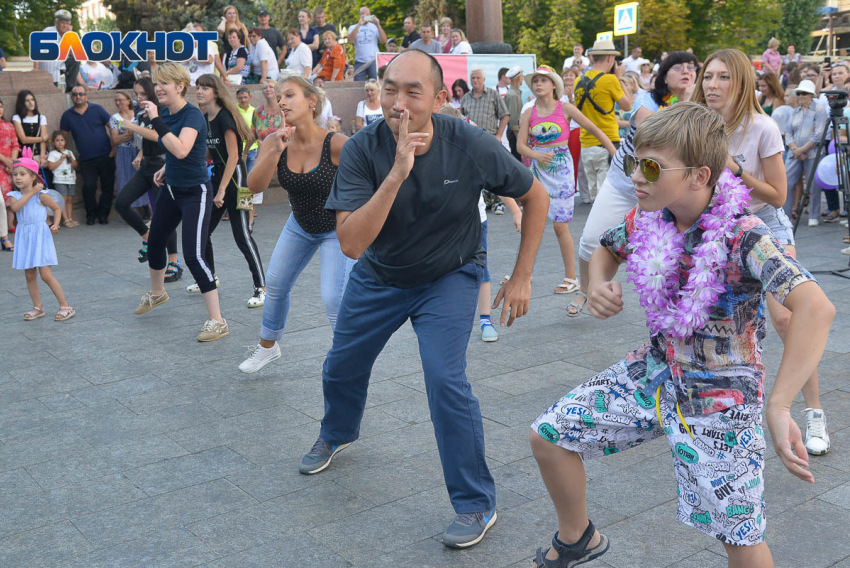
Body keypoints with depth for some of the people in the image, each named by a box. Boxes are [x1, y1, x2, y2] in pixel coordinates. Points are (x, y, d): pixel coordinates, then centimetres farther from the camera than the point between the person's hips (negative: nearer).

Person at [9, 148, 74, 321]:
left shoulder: (41, 195, -7)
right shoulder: (14, 195, 2)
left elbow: (57, 209, 4)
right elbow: (15, 207, -19)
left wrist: (55, 224, -12)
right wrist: (31, 193, -20)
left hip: (40, 236, -5)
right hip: (24, 238, 5)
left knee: (46, 275, -8)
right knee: (29, 276, 9)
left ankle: (65, 306, 0)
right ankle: (38, 308, 22)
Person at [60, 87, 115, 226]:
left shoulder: (97, 109, 3)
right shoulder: (68, 115, 8)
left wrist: (114, 148, -5)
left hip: (105, 156, -1)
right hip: (86, 160, 1)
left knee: (108, 186, 1)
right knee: (88, 186, -11)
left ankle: (103, 214, 17)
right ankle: (91, 214, 9)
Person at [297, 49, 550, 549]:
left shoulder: (471, 146, -26)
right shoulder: (363, 149, -25)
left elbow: (535, 196, -9)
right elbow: (351, 244, -34)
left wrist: (522, 277, -10)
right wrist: (397, 173, -43)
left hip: (449, 277, -3)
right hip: (379, 276, 3)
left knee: (446, 380, -19)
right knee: (343, 367, 18)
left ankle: (477, 503, 1)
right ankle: (337, 434, 54)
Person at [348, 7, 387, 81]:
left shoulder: (374, 26, 10)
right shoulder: (353, 28, 10)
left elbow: (384, 41, -2)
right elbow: (350, 40, -10)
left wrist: (378, 25, -12)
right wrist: (359, 24, -14)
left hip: (374, 61, 0)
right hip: (359, 62, 0)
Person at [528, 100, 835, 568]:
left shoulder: (742, 236, -27)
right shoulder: (647, 220, -8)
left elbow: (816, 308, -40)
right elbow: (608, 248, 16)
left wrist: (779, 407, -46)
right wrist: (599, 284, -8)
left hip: (719, 398, -6)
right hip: (655, 371, 6)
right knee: (548, 435, 5)